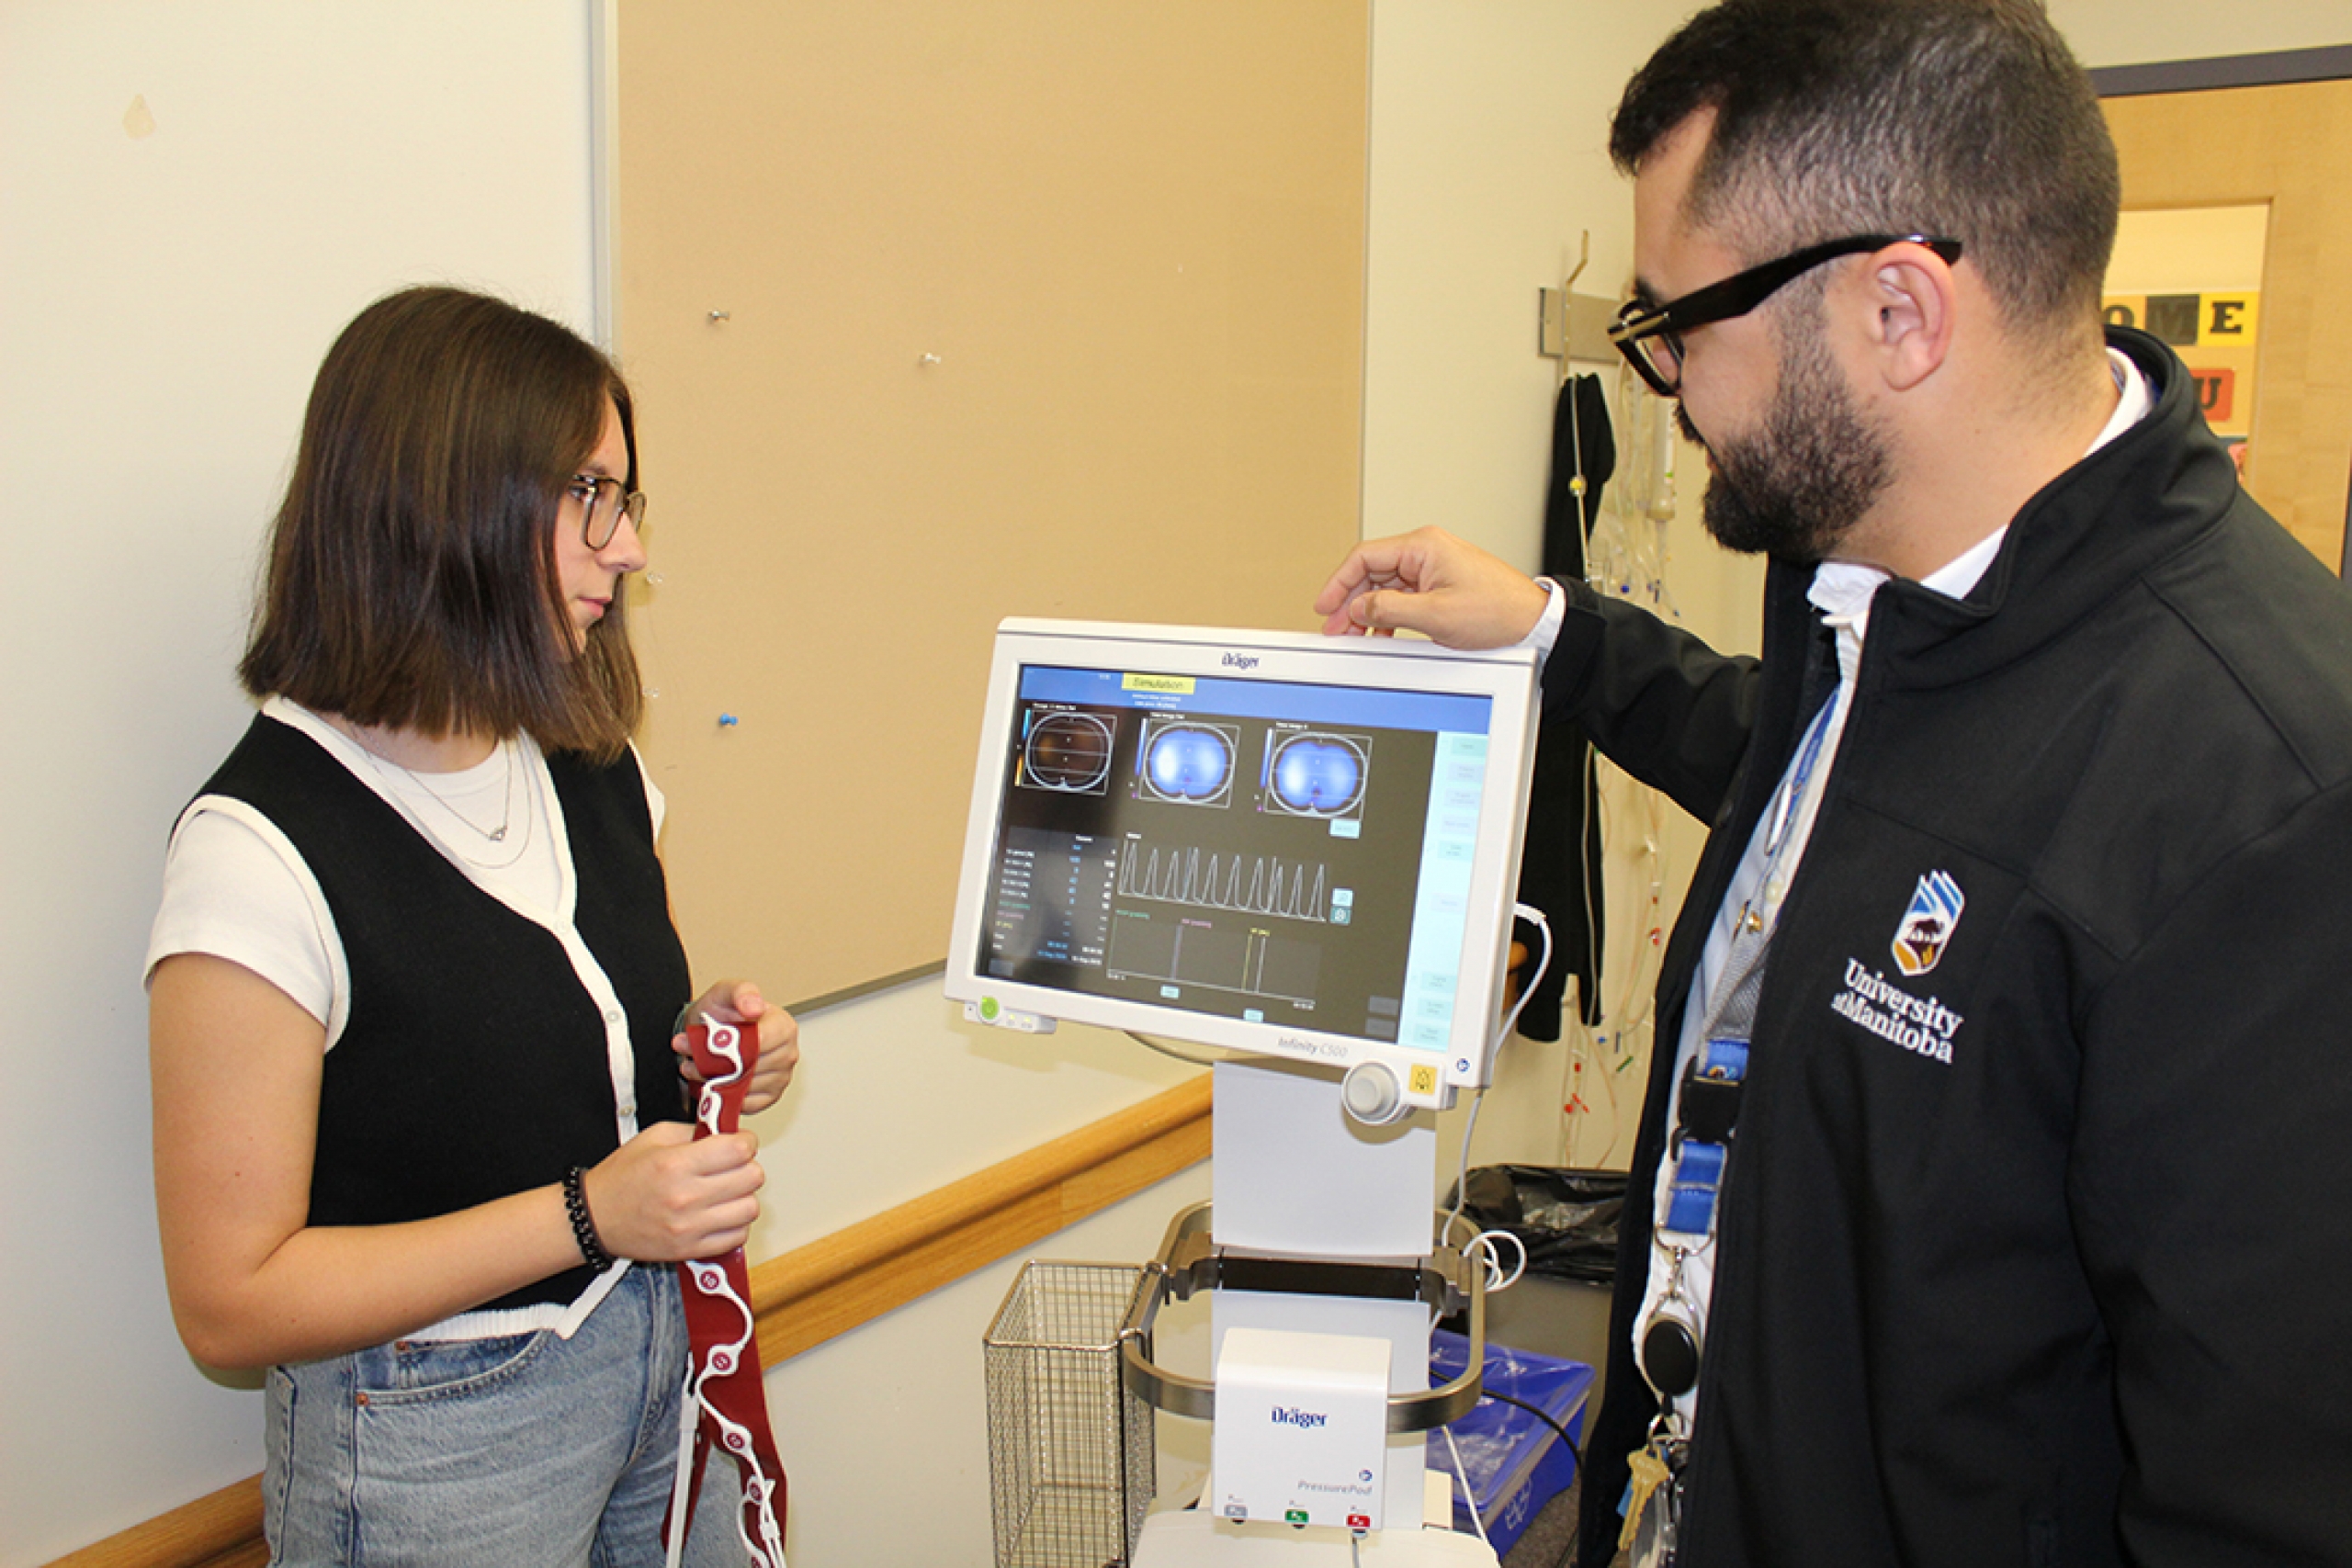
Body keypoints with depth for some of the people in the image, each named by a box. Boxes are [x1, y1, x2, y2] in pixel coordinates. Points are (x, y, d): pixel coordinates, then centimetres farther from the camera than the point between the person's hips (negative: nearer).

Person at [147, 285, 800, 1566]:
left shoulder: (596, 769, 1)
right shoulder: (262, 852, -22)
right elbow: (232, 1302, -20)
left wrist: (703, 1047, -4)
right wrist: (587, 1215, -25)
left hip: (663, 1356, 7)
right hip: (433, 1439, -6)